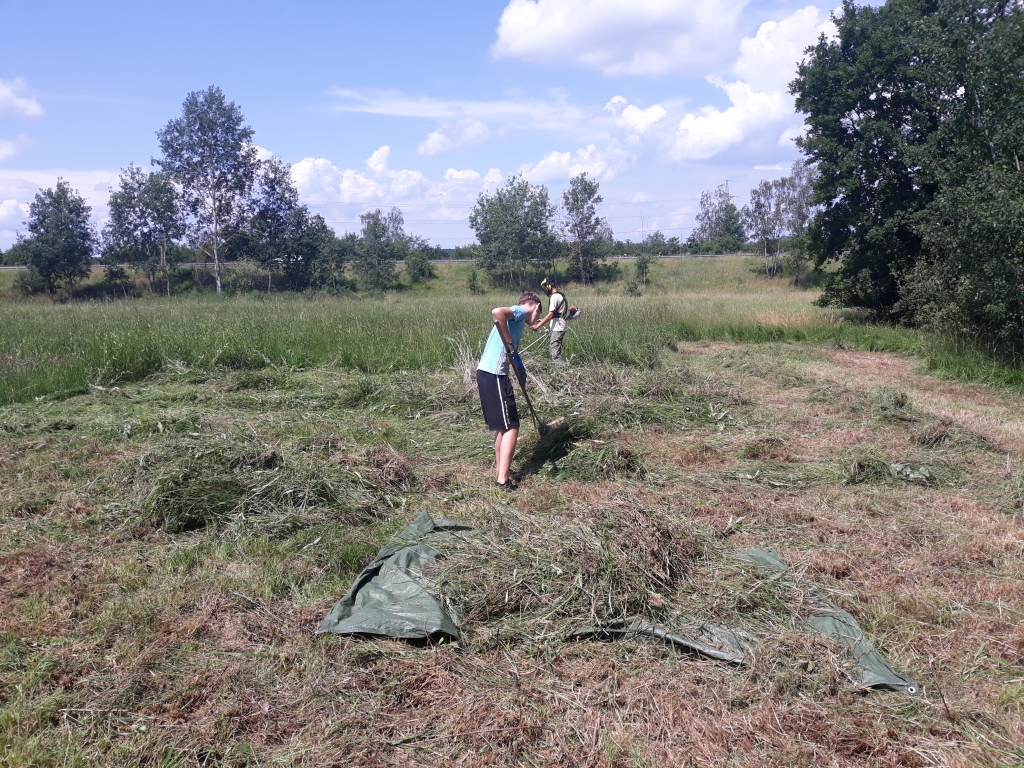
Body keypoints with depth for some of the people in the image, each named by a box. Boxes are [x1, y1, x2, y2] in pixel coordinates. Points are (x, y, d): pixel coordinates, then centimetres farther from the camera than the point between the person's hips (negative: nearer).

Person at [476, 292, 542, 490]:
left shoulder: (517, 318, 23)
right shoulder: (520, 311, -5)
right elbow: (497, 312, -27)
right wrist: (508, 340, -19)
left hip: (488, 373, 10)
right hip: (494, 375, -10)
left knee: (502, 426, 19)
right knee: (511, 427, -4)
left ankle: (501, 470, 28)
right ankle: (503, 479, -4)